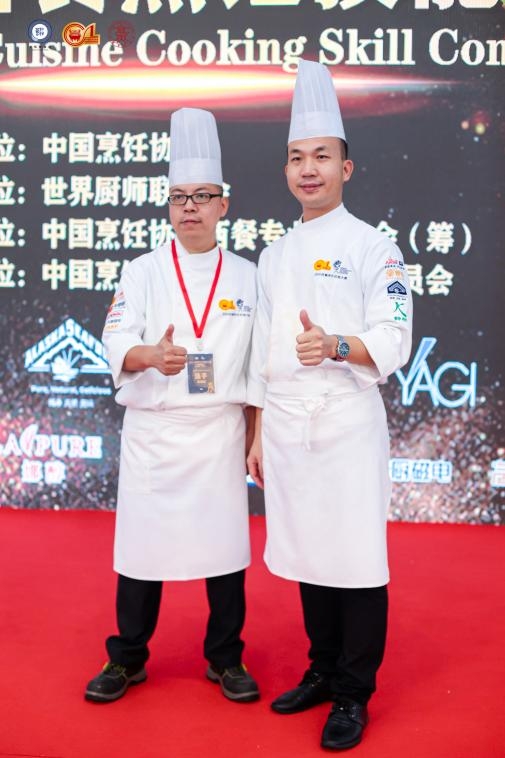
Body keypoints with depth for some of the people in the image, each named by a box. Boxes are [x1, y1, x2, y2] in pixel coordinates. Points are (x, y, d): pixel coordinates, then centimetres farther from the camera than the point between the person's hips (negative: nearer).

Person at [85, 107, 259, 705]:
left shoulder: (248, 277, 6)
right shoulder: (142, 272, 3)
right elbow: (116, 345, -7)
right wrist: (151, 356, -30)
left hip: (220, 430, 1)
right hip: (151, 431, 0)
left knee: (225, 543, 5)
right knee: (142, 542, 5)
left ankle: (225, 658, 24)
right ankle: (127, 658, 23)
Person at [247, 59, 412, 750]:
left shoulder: (372, 247, -3)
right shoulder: (275, 256, 14)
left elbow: (393, 342, -10)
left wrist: (337, 346, -29)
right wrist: (258, 433, 14)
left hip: (347, 423, -5)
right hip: (286, 427, 6)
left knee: (358, 559, -1)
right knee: (306, 557, 13)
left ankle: (354, 694, 14)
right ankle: (324, 670, 29)